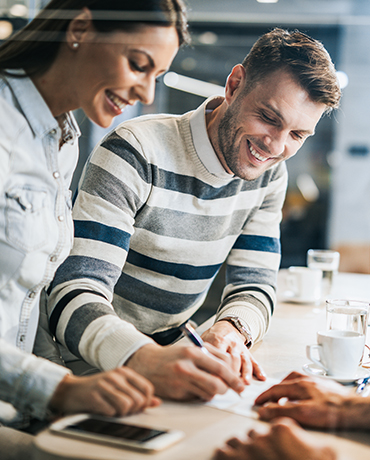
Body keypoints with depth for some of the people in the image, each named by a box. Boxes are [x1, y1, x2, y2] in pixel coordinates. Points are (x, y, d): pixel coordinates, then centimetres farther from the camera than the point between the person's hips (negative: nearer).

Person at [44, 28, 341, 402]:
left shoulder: (268, 174, -1)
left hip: (167, 354, 5)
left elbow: (253, 286, 0)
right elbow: (75, 295, -28)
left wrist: (231, 330, -24)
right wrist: (147, 360, -47)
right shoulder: (135, 154, -21)